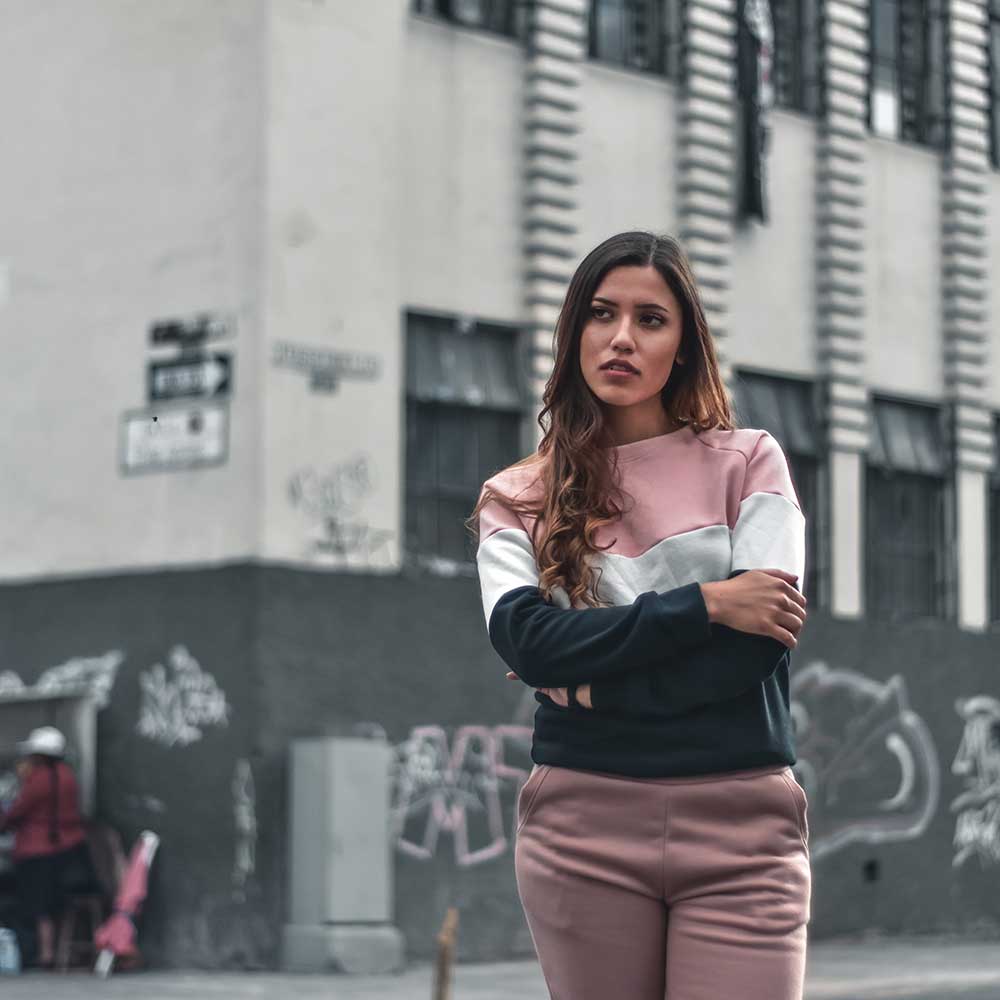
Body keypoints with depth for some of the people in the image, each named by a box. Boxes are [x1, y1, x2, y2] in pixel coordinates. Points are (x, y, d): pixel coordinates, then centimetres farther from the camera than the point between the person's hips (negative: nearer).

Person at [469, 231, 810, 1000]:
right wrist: (704, 603, -12)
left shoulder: (747, 462, 7)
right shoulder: (518, 499, 9)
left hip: (740, 824, -1)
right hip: (582, 823, 1)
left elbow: (764, 639, -6)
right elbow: (527, 642, -8)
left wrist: (596, 679, -7)